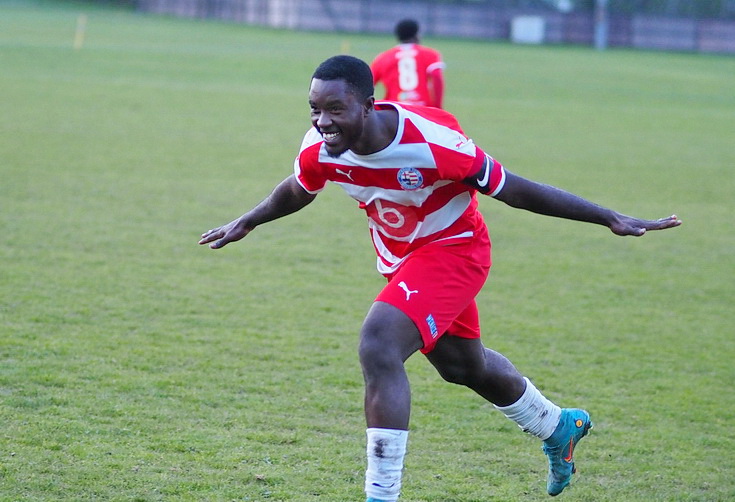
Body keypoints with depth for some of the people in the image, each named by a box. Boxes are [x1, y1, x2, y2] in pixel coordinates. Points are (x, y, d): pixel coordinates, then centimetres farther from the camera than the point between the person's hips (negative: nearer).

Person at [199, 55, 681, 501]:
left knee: (379, 348, -28)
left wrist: (611, 218, -23)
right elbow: (296, 192, 6)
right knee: (463, 365, 26)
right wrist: (247, 222, 19)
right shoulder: (319, 149, -20)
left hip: (453, 249, -7)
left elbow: (514, 190, -25)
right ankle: (559, 428, 54)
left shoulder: (432, 141, -35)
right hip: (400, 258, 7)